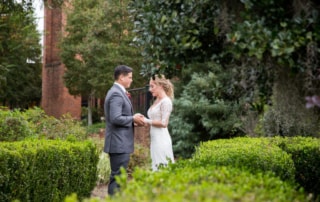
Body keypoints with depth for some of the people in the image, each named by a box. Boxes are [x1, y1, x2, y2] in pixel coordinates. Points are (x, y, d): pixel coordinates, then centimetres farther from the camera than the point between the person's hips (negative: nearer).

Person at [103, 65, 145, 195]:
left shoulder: (117, 92, 17)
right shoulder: (116, 94, -15)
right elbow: (115, 119, -25)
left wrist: (133, 121, 8)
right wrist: (133, 118, -12)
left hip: (120, 143, 11)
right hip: (119, 144, -11)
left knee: (117, 177, 14)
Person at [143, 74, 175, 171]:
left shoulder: (165, 101, -11)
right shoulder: (157, 101, 14)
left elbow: (164, 123, -16)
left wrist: (147, 121, -11)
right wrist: (143, 120, 3)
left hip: (161, 139, -9)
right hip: (155, 139, 9)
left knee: (162, 167, -6)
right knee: (156, 167, 11)